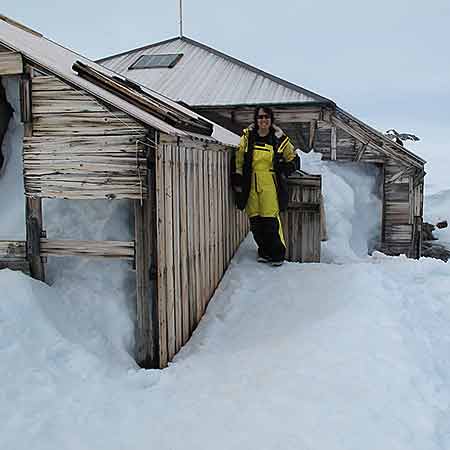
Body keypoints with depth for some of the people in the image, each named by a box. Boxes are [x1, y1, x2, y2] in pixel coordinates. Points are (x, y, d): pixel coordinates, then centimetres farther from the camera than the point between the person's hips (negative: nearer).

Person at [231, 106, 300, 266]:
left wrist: (285, 168, -3)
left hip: (270, 185, -2)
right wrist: (237, 178, 9)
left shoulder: (279, 139, 4)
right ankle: (264, 251, 21)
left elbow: (294, 160, 14)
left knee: (271, 219, -9)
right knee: (255, 221, 4)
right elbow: (239, 159, 15)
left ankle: (277, 253, 5)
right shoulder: (247, 136, 7)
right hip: (251, 185, 3)